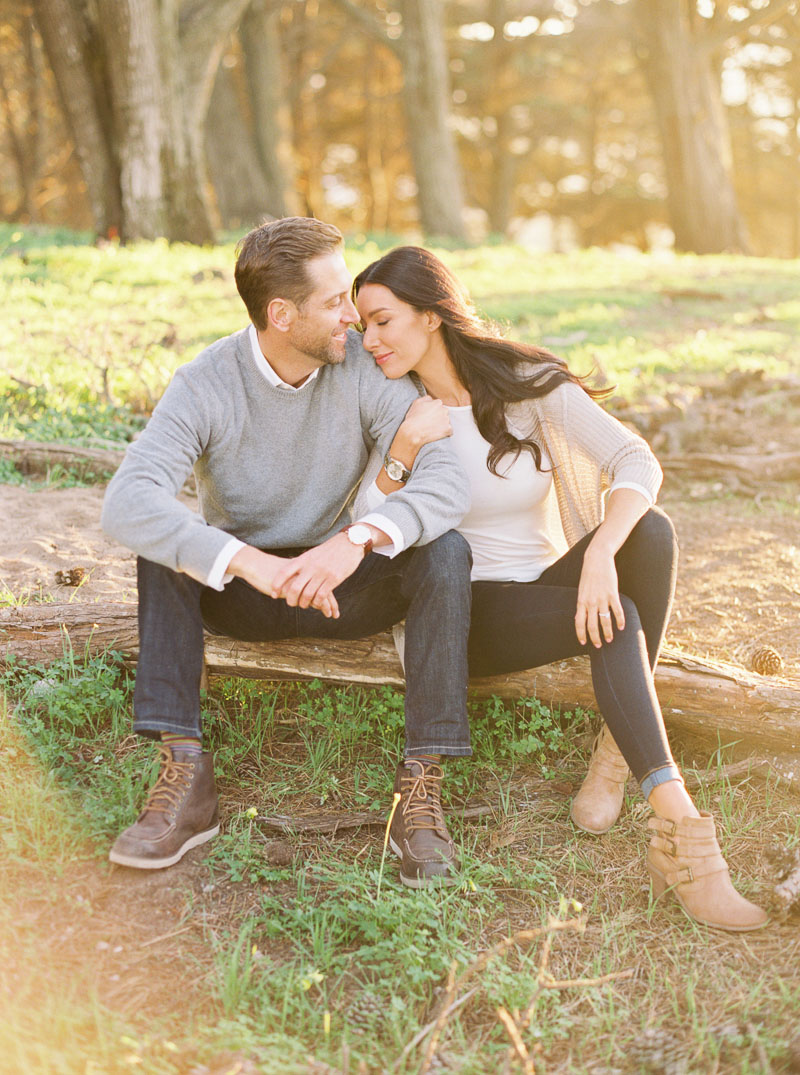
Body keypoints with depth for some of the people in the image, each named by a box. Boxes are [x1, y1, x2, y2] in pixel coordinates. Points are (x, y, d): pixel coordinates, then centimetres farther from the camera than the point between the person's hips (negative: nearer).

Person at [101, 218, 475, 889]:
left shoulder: (365, 368, -13)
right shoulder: (206, 386, -17)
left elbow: (448, 481, -24)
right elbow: (125, 504, -32)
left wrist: (360, 539, -43)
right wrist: (250, 563, -44)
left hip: (345, 588, 1)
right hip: (239, 590, 0)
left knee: (445, 551, -27)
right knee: (162, 543, -28)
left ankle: (423, 786, -27)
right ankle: (184, 773, -30)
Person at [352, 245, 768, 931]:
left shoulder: (529, 383, -5)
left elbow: (639, 461, -18)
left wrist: (601, 553, -35)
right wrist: (403, 450, -25)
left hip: (549, 586, 2)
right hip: (470, 612, -2)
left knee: (651, 531, -29)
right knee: (616, 620, -31)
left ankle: (617, 757, -24)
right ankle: (679, 829, -38)